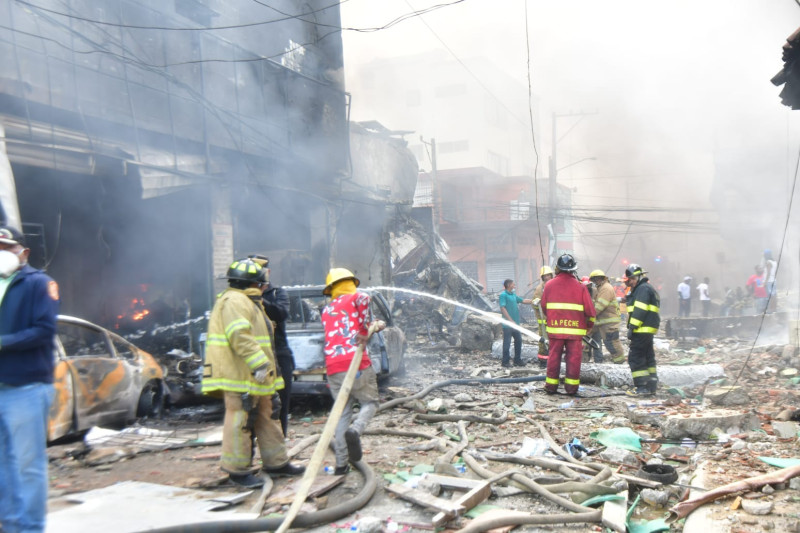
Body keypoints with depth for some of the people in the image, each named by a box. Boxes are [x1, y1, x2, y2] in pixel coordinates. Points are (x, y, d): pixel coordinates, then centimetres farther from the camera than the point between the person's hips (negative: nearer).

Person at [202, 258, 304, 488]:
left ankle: (276, 462, 24)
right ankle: (237, 469, 5)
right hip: (239, 375, -11)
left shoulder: (248, 303, 23)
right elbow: (240, 337, -25)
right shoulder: (235, 301, -14)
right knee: (240, 421, -5)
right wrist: (259, 364, -27)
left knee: (268, 417, 15)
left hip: (255, 376, 11)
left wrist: (266, 368, 27)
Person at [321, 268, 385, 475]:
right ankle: (355, 430, -16)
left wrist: (371, 327, 14)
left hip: (333, 368, 5)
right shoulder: (355, 298, 5)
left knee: (342, 413, 12)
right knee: (370, 402, 13)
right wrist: (366, 330, -12)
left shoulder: (327, 310, 23)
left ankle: (341, 463, 7)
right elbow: (363, 298, -19)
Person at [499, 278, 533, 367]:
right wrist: (510, 320, -21)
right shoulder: (503, 295, -10)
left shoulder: (514, 295, 15)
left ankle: (517, 360, 23)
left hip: (515, 323, 8)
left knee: (518, 341, 12)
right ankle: (505, 362, 6)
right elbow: (502, 308, -17)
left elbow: (523, 301, 25)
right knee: (507, 343, -2)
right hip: (507, 324, -8)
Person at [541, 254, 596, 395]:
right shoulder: (580, 286, -4)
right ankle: (571, 386, 6)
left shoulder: (549, 284, 1)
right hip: (575, 329, -2)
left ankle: (551, 385, 12)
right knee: (573, 357, 4)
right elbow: (589, 309, -3)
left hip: (555, 328, 2)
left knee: (554, 356, 8)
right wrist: (590, 324, 13)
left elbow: (544, 306, 9)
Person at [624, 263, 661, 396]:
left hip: (642, 330, -11)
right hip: (648, 330, 11)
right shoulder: (647, 288, 23)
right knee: (648, 357, 14)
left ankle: (642, 386, -8)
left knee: (635, 358, -8)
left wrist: (632, 327, -19)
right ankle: (651, 385, 19)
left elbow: (639, 311, -20)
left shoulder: (643, 288, -12)